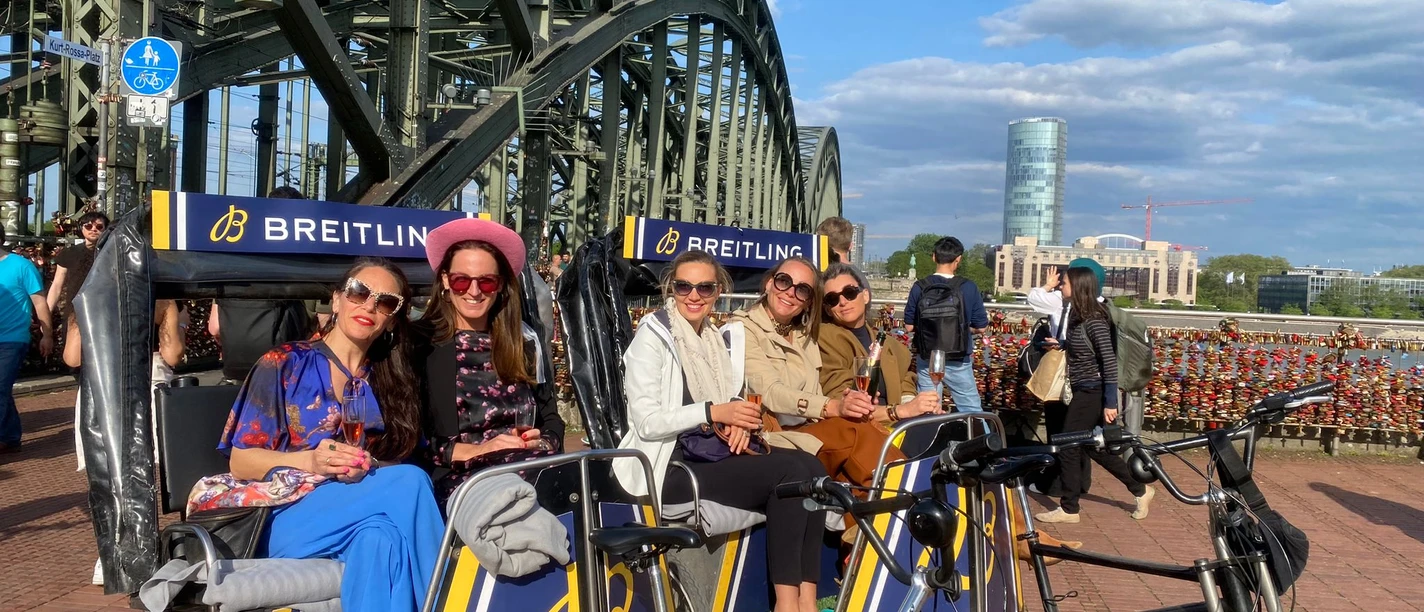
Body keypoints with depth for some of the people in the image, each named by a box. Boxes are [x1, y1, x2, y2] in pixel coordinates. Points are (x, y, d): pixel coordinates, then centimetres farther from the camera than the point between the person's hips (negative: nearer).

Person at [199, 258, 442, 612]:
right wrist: (310, 461, -18)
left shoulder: (390, 383, 16)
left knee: (380, 537, -35)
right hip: (285, 517, -3)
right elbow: (241, 460, -1)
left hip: (357, 518, 4)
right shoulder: (283, 364, 3)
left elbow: (395, 462, 11)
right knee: (410, 483, -29)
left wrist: (367, 466, -13)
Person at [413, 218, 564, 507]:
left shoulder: (524, 341, 20)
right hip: (454, 479, -4)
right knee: (534, 467, -37)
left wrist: (543, 443, -2)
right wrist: (470, 452, -13)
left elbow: (552, 420, 21)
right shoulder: (419, 343, 6)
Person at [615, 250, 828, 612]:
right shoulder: (652, 337, -7)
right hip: (669, 465, -7)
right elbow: (647, 423, -14)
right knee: (789, 472, -24)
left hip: (715, 452, 7)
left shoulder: (719, 339, 15)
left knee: (811, 468, -17)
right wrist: (713, 412, -21)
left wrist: (740, 420, -5)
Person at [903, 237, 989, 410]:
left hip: (927, 360, 2)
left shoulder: (919, 287, -8)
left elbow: (909, 326, -1)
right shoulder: (968, 288, -11)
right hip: (958, 361, -1)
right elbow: (980, 327, -3)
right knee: (972, 411, 10)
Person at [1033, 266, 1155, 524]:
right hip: (1082, 391, 9)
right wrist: (1061, 344, 17)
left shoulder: (1094, 321, -19)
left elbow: (1109, 361, -21)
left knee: (1067, 446, -4)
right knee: (1095, 448, 16)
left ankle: (1068, 509, 6)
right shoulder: (1077, 316, 7)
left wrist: (1110, 403, -22)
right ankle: (1140, 490, 30)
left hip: (1092, 393, -9)